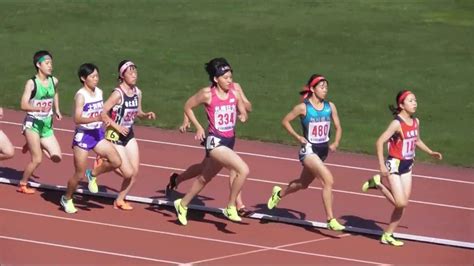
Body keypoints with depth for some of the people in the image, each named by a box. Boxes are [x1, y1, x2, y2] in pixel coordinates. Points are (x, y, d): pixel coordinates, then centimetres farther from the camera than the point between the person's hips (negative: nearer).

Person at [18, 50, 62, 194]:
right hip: (33, 124, -6)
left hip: (47, 125, 6)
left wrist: (56, 109, 17)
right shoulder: (31, 83, -15)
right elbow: (24, 105, -20)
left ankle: (33, 145, 23)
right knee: (37, 160, -9)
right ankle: (22, 185, 13)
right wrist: (39, 108, -35)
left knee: (57, 157, -2)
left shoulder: (54, 81, 2)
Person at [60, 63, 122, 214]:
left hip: (97, 134, 6)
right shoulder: (81, 95, -16)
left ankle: (92, 174, 19)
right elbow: (77, 119, -26)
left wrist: (106, 118, 2)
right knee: (79, 174, 0)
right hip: (83, 135, -6)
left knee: (116, 162, -7)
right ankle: (67, 199, 25)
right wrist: (97, 118, -35)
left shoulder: (99, 92, 6)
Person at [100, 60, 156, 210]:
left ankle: (120, 200, 23)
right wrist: (117, 127, -24)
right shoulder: (118, 94, -21)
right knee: (128, 173, -9)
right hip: (115, 136, -7)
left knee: (135, 172, 5)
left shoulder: (137, 92, 0)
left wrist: (146, 115, -6)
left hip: (129, 135, 7)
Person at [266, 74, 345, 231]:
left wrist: (336, 143, -4)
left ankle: (279, 193, 53)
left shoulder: (330, 107, 1)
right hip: (309, 150, -6)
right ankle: (331, 220, -20)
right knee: (328, 180, -23)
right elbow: (285, 121, -1)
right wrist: (298, 137, -9)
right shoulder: (303, 108, -12)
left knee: (303, 184, 23)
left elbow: (338, 127, 11)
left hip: (323, 151, 6)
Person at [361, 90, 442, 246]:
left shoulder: (415, 122, 5)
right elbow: (380, 142, -20)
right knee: (401, 203, -12)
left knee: (402, 204, 6)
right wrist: (381, 165, -24)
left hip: (407, 165, 7)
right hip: (395, 165, -7)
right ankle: (378, 184, 10)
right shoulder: (397, 123, -18)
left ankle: (388, 235, 17)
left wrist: (430, 152, 12)